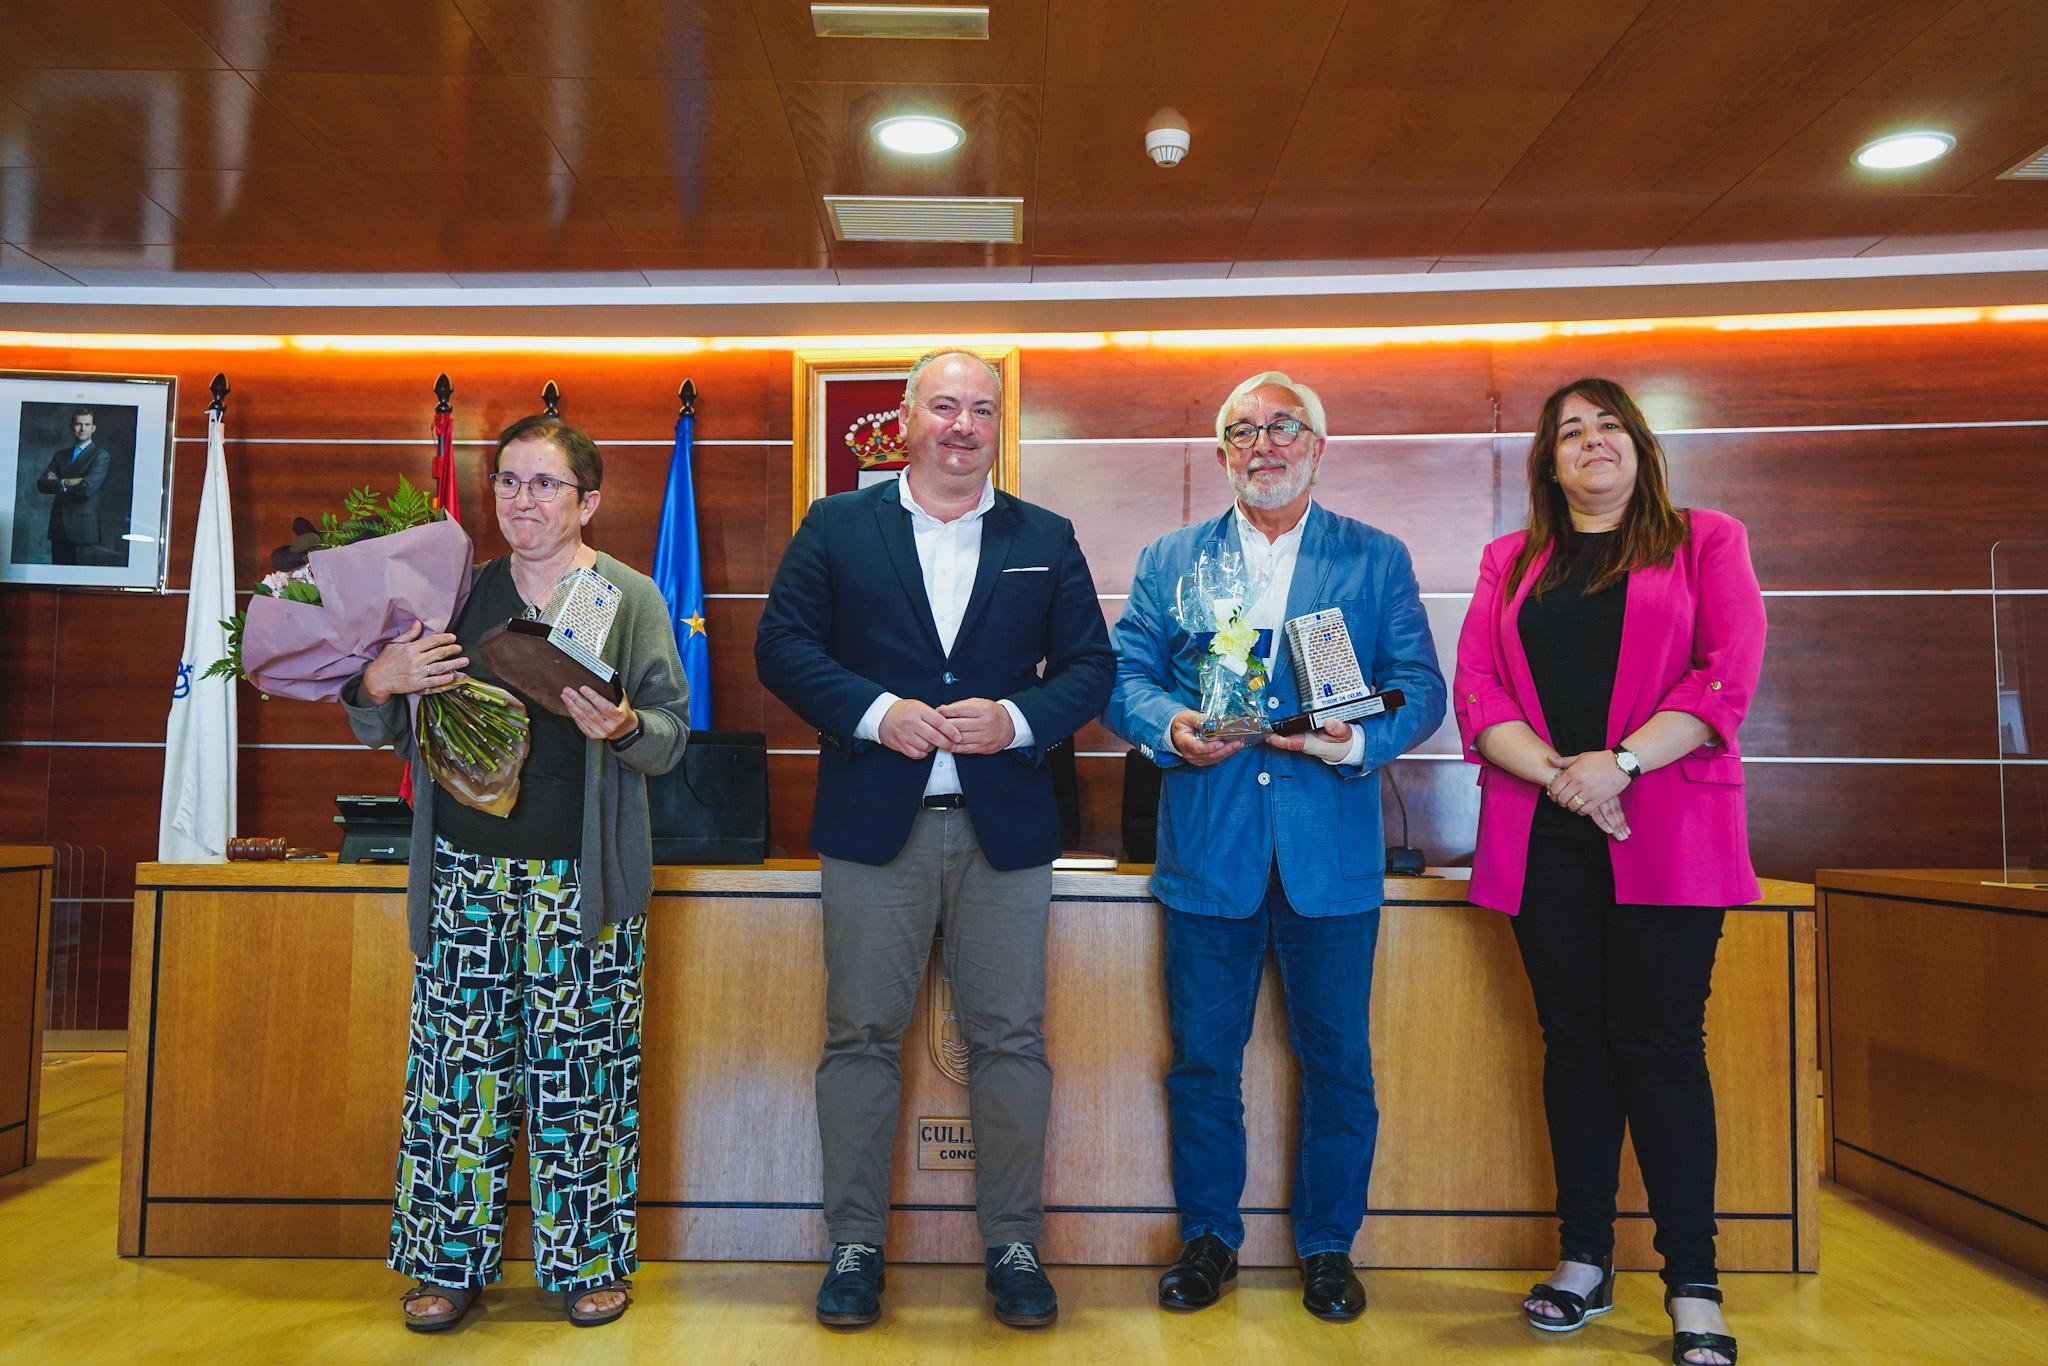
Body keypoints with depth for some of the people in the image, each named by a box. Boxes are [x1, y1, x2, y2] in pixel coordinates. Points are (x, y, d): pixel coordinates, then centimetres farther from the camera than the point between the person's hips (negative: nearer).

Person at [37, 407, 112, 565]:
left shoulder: (101, 455, -2)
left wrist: (59, 483, -1)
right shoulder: (61, 454, 17)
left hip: (84, 527, -5)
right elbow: (41, 484, 7)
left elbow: (88, 487, -15)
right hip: (58, 525, 5)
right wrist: (66, 483, -10)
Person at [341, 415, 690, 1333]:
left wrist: (625, 727, -22)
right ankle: (450, 1262, 20)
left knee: (580, 1068, 2)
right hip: (467, 870, 3)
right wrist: (378, 684, -5)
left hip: (583, 880, -2)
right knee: (458, 1062, 4)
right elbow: (385, 732, 16)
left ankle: (587, 1260, 18)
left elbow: (673, 734, -1)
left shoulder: (631, 598, 3)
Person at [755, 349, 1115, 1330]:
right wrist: (875, 713, -14)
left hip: (1006, 826, 1)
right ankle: (855, 1244, 19)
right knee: (860, 1036, 5)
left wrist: (1019, 721, -12)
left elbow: (1089, 666, 7)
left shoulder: (1046, 540, 10)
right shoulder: (836, 526, 7)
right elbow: (782, 644, 1)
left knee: (1010, 1038, 5)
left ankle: (1013, 1243, 19)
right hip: (874, 824, -1)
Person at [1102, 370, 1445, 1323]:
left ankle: (1328, 1246, 26)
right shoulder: (1167, 559, 12)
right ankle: (1207, 1238, 27)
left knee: (1337, 1062, 8)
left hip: (1330, 853, 0)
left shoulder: (1378, 559, 9)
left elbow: (1421, 687, 2)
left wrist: (1360, 741, -17)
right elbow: (1121, 675, 6)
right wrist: (1168, 727, -14)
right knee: (1202, 1058, 9)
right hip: (1208, 849, 1)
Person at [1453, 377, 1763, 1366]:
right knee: (1574, 1041, 7)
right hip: (1545, 837, 3)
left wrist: (1619, 762, -15)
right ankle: (1584, 1260, 18)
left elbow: (1729, 676, -3)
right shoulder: (1509, 564, 16)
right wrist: (1559, 773, -12)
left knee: (1660, 1043, -3)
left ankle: (1693, 1286, 6)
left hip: (1666, 832, -2)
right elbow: (1476, 692, 4)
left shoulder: (1705, 541, 9)